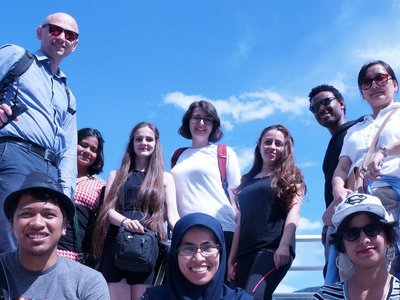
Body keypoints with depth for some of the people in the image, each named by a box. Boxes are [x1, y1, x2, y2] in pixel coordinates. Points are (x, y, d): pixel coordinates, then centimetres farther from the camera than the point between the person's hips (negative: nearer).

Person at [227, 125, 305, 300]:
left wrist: (284, 245, -20)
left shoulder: (290, 176, 11)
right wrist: (231, 259, 16)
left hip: (273, 248, -5)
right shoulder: (248, 180, 23)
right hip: (246, 251, 5)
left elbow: (293, 211, -4)